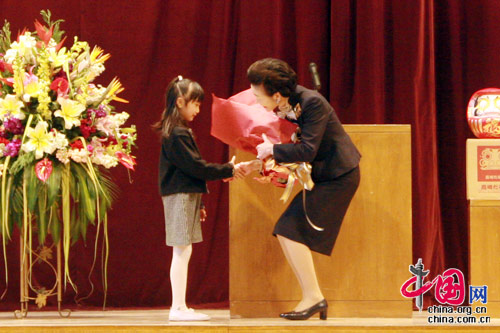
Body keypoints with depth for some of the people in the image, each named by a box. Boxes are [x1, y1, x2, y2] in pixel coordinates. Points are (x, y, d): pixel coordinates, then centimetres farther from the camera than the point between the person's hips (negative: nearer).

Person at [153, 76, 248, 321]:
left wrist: (198, 203, 23)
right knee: (182, 250, -9)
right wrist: (228, 170, -11)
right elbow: (196, 166, -19)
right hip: (181, 197, -10)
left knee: (182, 252, 9)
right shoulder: (177, 135, -15)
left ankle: (179, 307, 11)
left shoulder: (180, 132, 17)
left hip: (186, 196, 10)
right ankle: (178, 308, -9)